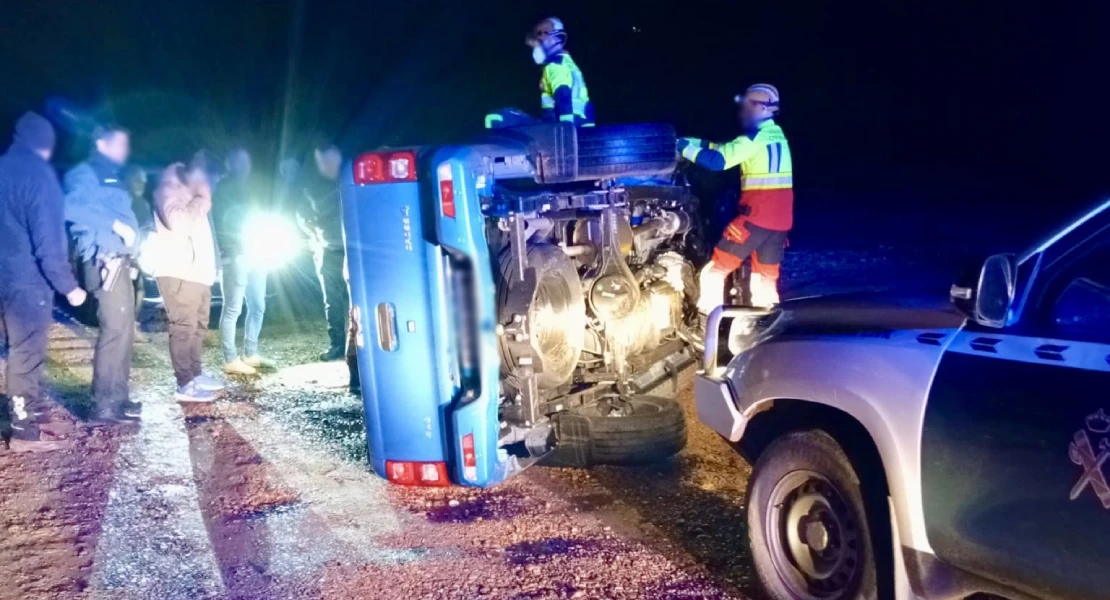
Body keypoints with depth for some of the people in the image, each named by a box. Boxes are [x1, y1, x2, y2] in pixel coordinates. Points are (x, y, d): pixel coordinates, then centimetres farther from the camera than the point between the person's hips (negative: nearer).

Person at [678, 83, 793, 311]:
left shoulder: (757, 137, -10)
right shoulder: (775, 135, 17)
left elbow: (718, 160, -17)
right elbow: (728, 148, 19)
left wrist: (685, 148, -7)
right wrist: (693, 143, 15)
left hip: (757, 216, -8)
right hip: (781, 219, 9)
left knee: (714, 271, -2)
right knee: (767, 278, 18)